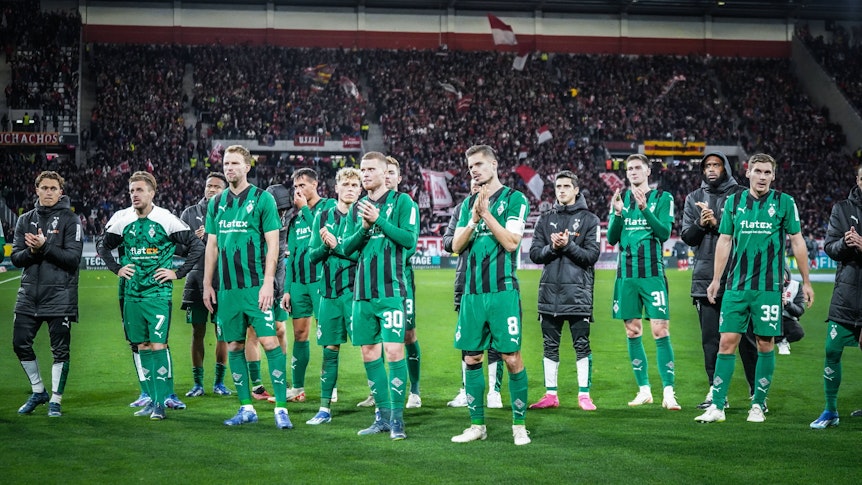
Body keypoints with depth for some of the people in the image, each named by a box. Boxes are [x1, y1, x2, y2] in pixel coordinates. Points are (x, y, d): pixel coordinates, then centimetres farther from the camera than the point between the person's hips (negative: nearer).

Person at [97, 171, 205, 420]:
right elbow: (102, 245, 21)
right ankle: (153, 399, 15)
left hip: (158, 292, -4)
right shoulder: (122, 220, 4)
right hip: (132, 293, 5)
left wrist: (178, 272, -6)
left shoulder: (166, 220, -7)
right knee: (142, 346, 8)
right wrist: (117, 268, 10)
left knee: (158, 345, -10)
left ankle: (162, 401, -6)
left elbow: (197, 246, -3)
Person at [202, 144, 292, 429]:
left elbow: (272, 244, -5)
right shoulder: (216, 203, 13)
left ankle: (281, 408, -6)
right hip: (227, 288, 5)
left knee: (269, 342, -10)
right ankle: (246, 408, 15)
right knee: (234, 346, 7)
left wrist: (268, 283, -13)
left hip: (256, 286, -5)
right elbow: (212, 246, 17)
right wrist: (207, 285, 12)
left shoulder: (262, 199, -2)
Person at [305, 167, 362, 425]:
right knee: (329, 350, 9)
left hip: (356, 290, -4)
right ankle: (325, 408, 17)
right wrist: (325, 247, -10)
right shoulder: (323, 216, 11)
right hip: (330, 291, 4)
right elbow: (312, 255, 9)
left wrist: (337, 245, -16)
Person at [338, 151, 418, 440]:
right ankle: (383, 416, 17)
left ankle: (397, 418, -4)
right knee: (369, 354, 8)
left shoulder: (401, 202, -1)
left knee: (394, 351, -11)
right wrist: (364, 228, -8)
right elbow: (347, 247, 10)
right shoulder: (358, 206, 15)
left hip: (390, 291, -6)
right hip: (363, 292, 6)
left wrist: (379, 220, -16)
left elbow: (410, 239, -11)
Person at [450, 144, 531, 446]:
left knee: (512, 358, -5)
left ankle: (519, 424, 6)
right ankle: (477, 425, 15)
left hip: (503, 291, -5)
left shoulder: (515, 199, -1)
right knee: (471, 359, 6)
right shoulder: (469, 204, 15)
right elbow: (457, 246, 8)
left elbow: (511, 242, -11)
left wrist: (485, 212, -11)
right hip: (472, 293, 5)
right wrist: (474, 218, -6)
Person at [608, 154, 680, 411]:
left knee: (660, 331, -10)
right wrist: (618, 213, -10)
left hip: (652, 274, -4)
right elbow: (611, 238, 7)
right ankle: (644, 389, 16)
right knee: (633, 333, 7)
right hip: (626, 275, 4)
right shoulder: (621, 198, 12)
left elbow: (664, 233, -9)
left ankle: (668, 392, -11)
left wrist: (644, 208, -20)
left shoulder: (662, 198, 2)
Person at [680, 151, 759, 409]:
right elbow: (686, 236, 11)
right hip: (706, 278, 3)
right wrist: (700, 225, -9)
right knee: (710, 338, 5)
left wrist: (718, 223, -15)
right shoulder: (694, 199, 14)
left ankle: (757, 390, 9)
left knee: (746, 336, -1)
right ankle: (716, 391, 12)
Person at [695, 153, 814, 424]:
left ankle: (758, 405, 13)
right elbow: (724, 241, 12)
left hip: (769, 286, -2)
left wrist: (806, 282, 4)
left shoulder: (784, 203, 1)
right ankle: (717, 406, -1)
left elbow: (797, 241, 5)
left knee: (765, 344, 2)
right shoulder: (733, 202, 7)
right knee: (727, 341, -3)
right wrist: (716, 279, 8)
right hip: (736, 286, 2)